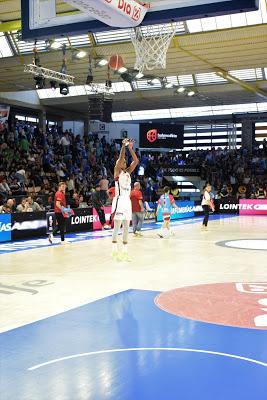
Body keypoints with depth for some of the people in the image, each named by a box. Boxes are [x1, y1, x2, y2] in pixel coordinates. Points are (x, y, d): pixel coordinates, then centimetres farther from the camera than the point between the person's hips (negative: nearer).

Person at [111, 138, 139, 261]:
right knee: (117, 226, -6)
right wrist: (123, 145, -14)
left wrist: (130, 148, 5)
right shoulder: (117, 171, -1)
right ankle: (115, 251, -2)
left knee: (126, 227, 7)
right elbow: (120, 158, -16)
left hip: (127, 200, 7)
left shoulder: (128, 172, 17)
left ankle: (125, 251, 11)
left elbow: (136, 161, 10)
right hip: (119, 200, -7)